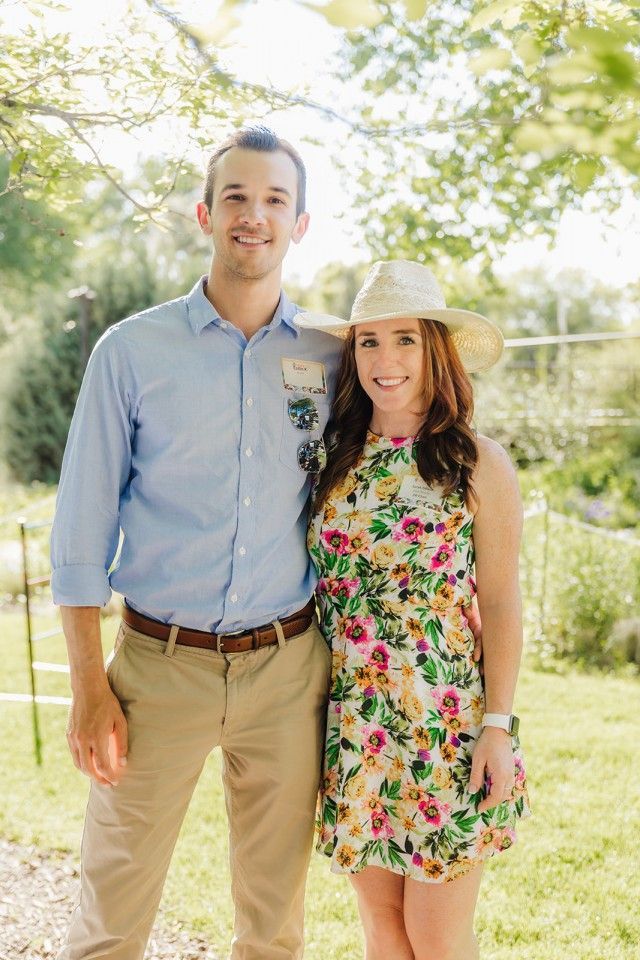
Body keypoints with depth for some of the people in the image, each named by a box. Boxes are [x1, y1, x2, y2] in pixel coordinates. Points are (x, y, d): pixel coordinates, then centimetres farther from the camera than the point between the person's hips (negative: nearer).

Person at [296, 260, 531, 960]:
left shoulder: (478, 463, -5)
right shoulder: (335, 460, 5)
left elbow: (502, 602, -3)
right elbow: (319, 588, 9)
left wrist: (498, 726, -8)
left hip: (447, 731, -3)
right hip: (354, 730, 4)